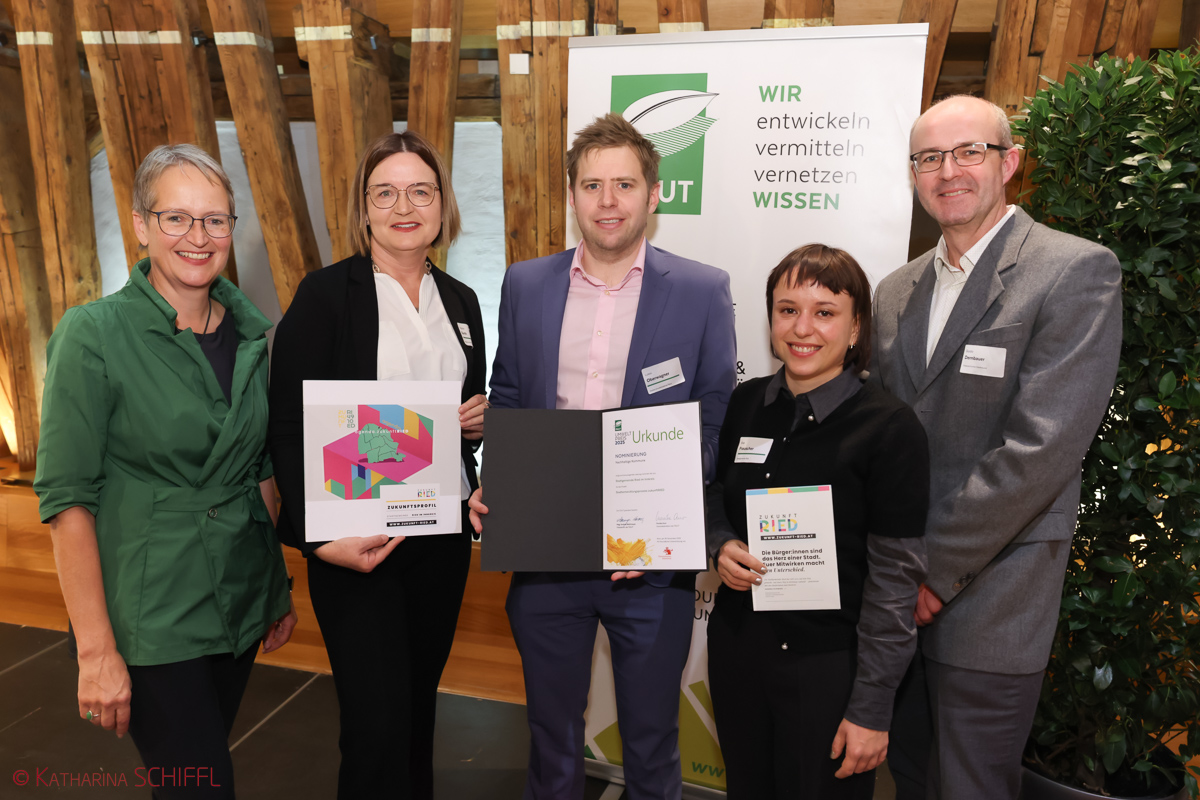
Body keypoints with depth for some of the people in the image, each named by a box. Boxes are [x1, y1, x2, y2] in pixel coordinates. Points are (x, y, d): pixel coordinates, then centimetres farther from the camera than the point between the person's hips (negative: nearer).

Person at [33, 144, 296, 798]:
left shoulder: (253, 333, 3)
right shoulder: (93, 336, -12)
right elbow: (68, 499, -13)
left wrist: (280, 586, 11)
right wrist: (96, 651, -15)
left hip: (241, 598, 5)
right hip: (149, 614, -5)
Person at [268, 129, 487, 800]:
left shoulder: (461, 302, 9)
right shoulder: (326, 295, -7)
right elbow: (288, 428, -11)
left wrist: (482, 419, -3)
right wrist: (321, 538, -20)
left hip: (443, 534, 5)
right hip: (356, 540, -5)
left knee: (420, 699, 18)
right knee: (378, 725, -3)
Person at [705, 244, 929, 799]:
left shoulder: (891, 429, -15)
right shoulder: (746, 403, -1)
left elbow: (896, 578, -13)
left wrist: (870, 709, -12)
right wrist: (721, 546, -7)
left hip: (826, 667, -4)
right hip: (735, 648, 5)